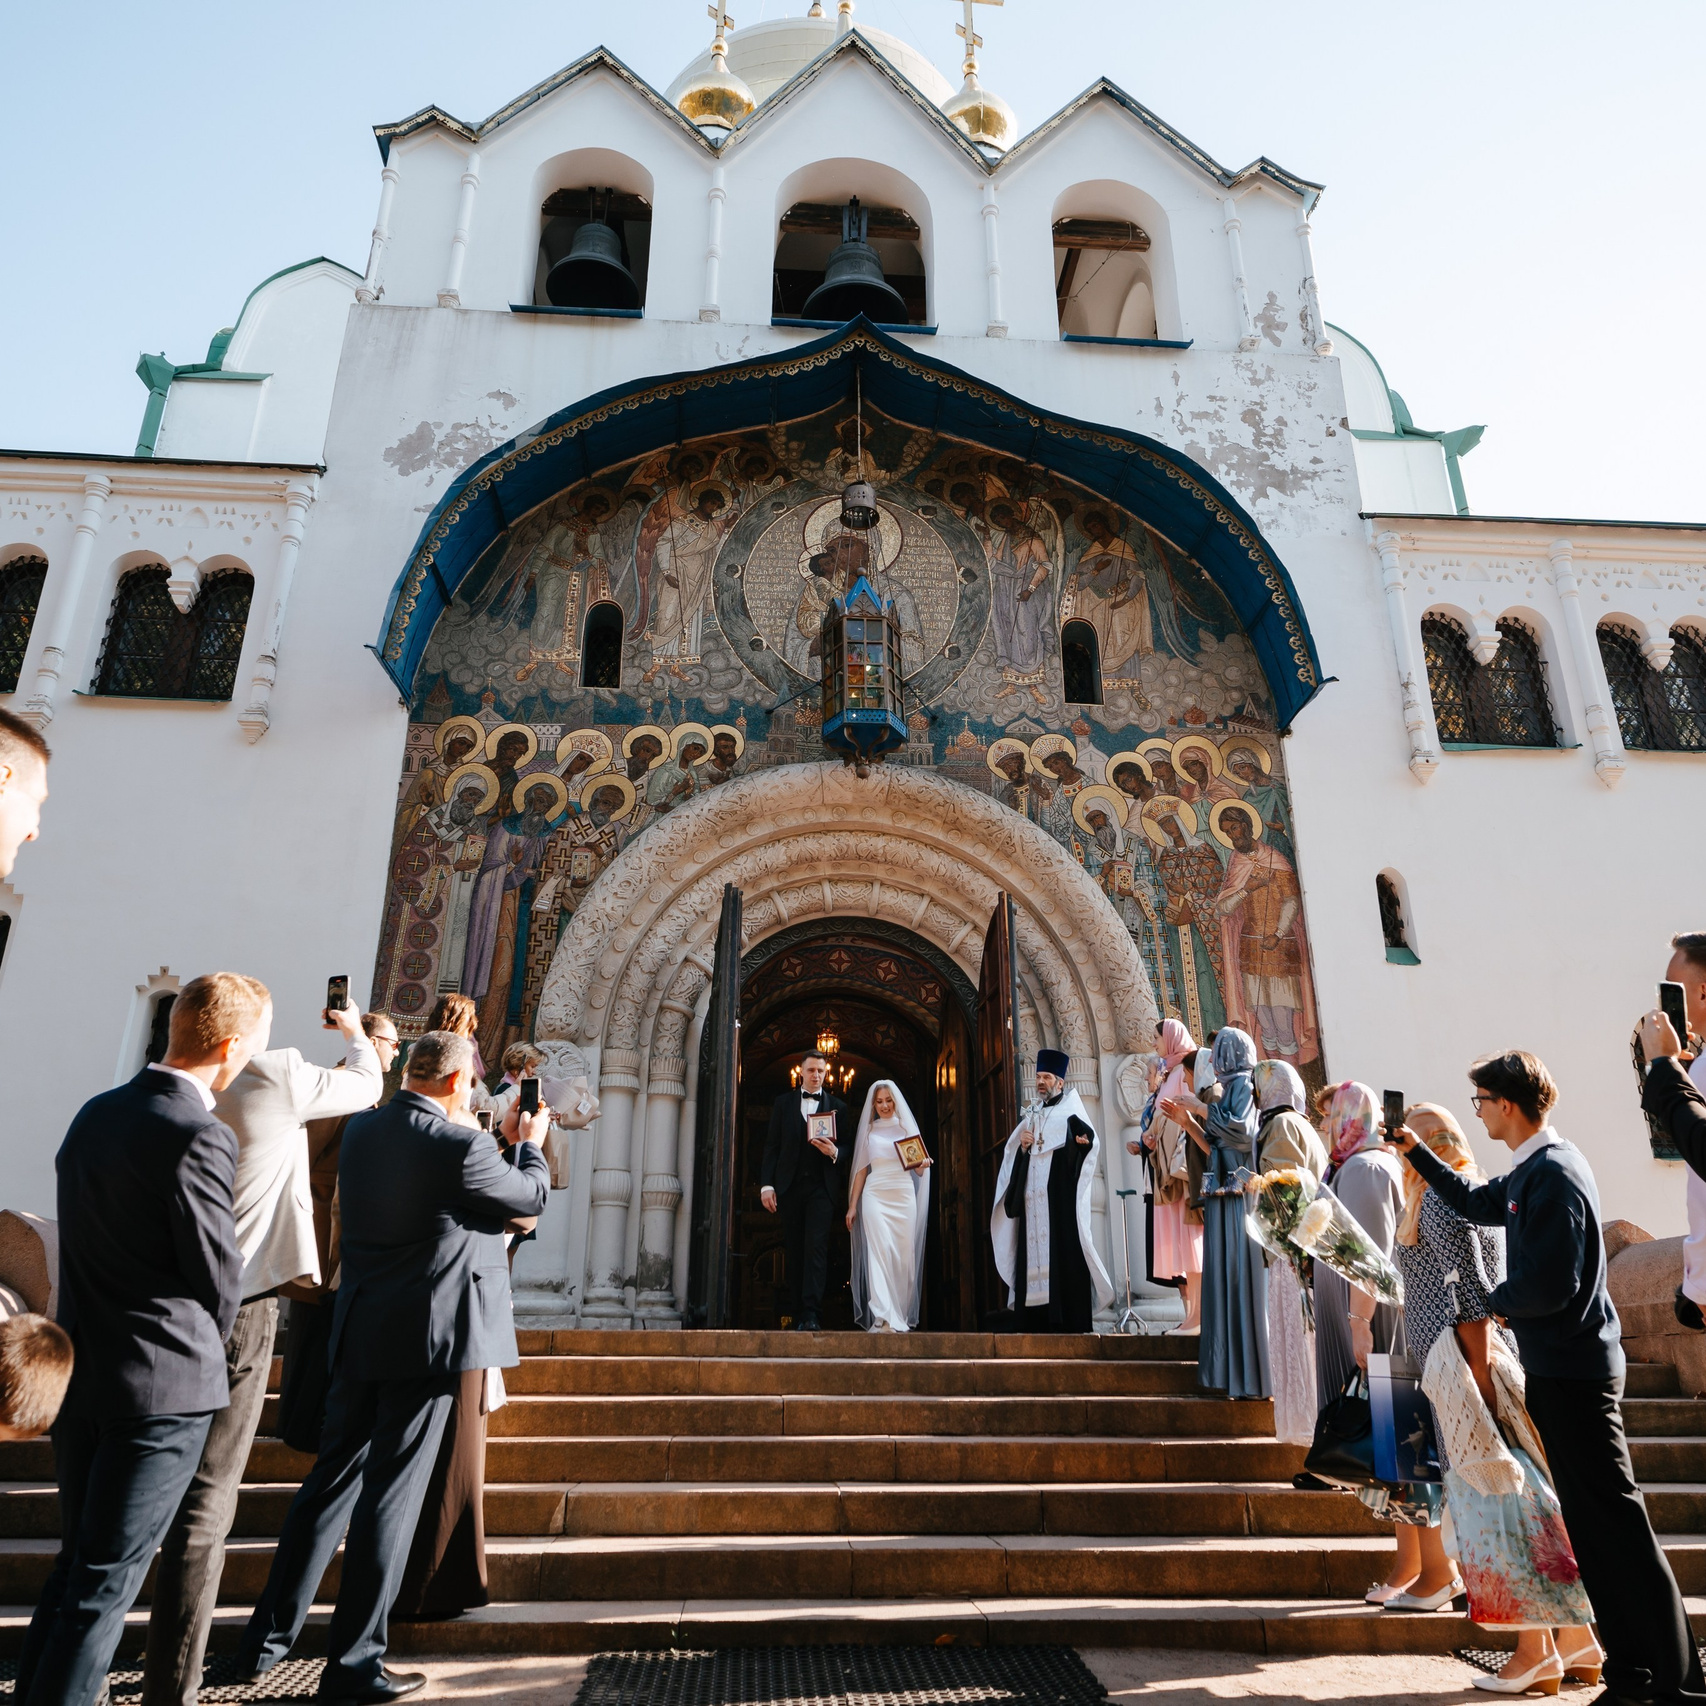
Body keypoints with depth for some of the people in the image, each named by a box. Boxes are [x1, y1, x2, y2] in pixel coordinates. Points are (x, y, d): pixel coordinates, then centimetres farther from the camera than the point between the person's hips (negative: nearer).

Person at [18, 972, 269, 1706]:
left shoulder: (94, 1113, 5)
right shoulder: (200, 1136, -22)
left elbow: (82, 1238, 11)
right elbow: (217, 1274, -14)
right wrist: (208, 1349, 8)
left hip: (79, 1371, 8)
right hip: (162, 1384, -8)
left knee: (75, 1561, 21)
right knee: (106, 1579, 4)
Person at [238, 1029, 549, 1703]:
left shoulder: (359, 1130, 2)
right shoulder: (459, 1146, -20)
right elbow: (531, 1196, -4)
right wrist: (530, 1142, 14)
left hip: (359, 1332, 7)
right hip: (427, 1337, -7)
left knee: (333, 1475, 19)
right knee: (391, 1494, 3)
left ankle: (268, 1636, 29)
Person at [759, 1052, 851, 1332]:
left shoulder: (838, 1106, 10)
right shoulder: (783, 1102, 12)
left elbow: (847, 1148, 9)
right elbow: (771, 1146, 7)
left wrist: (834, 1152, -14)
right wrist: (766, 1184, -2)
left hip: (821, 1186, -2)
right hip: (789, 1185, 2)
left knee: (816, 1246, -13)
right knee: (794, 1250, 4)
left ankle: (811, 1314, -17)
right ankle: (798, 1314, 10)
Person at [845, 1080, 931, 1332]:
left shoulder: (907, 1127, 11)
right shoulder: (868, 1131, 12)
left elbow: (919, 1171, 10)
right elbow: (861, 1170, 12)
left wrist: (923, 1165, -14)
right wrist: (852, 1205, 8)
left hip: (904, 1196, 1)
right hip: (875, 1196, -1)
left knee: (904, 1253, -2)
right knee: (880, 1250, -15)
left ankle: (902, 1314, 10)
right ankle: (884, 1317, -21)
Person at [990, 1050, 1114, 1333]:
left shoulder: (1070, 1110, 5)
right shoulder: (1032, 1115, 21)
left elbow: (1092, 1141, -7)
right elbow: (1015, 1157, 22)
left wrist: (1084, 1141, -27)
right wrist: (1022, 1145, 2)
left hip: (1060, 1196, -6)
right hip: (1034, 1198, 6)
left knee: (1063, 1251, -11)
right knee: (1034, 1252, 0)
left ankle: (1070, 1319, -11)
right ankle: (1037, 1319, 1)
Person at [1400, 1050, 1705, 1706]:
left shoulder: (1554, 1172, -20)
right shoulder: (1531, 1170, 10)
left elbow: (1549, 1286, -24)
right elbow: (1476, 1203, 28)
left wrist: (1497, 1300, -6)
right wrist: (1414, 1151, 27)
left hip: (1574, 1369, -10)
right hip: (1557, 1365, 10)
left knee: (1615, 1521, -3)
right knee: (1589, 1521, 14)